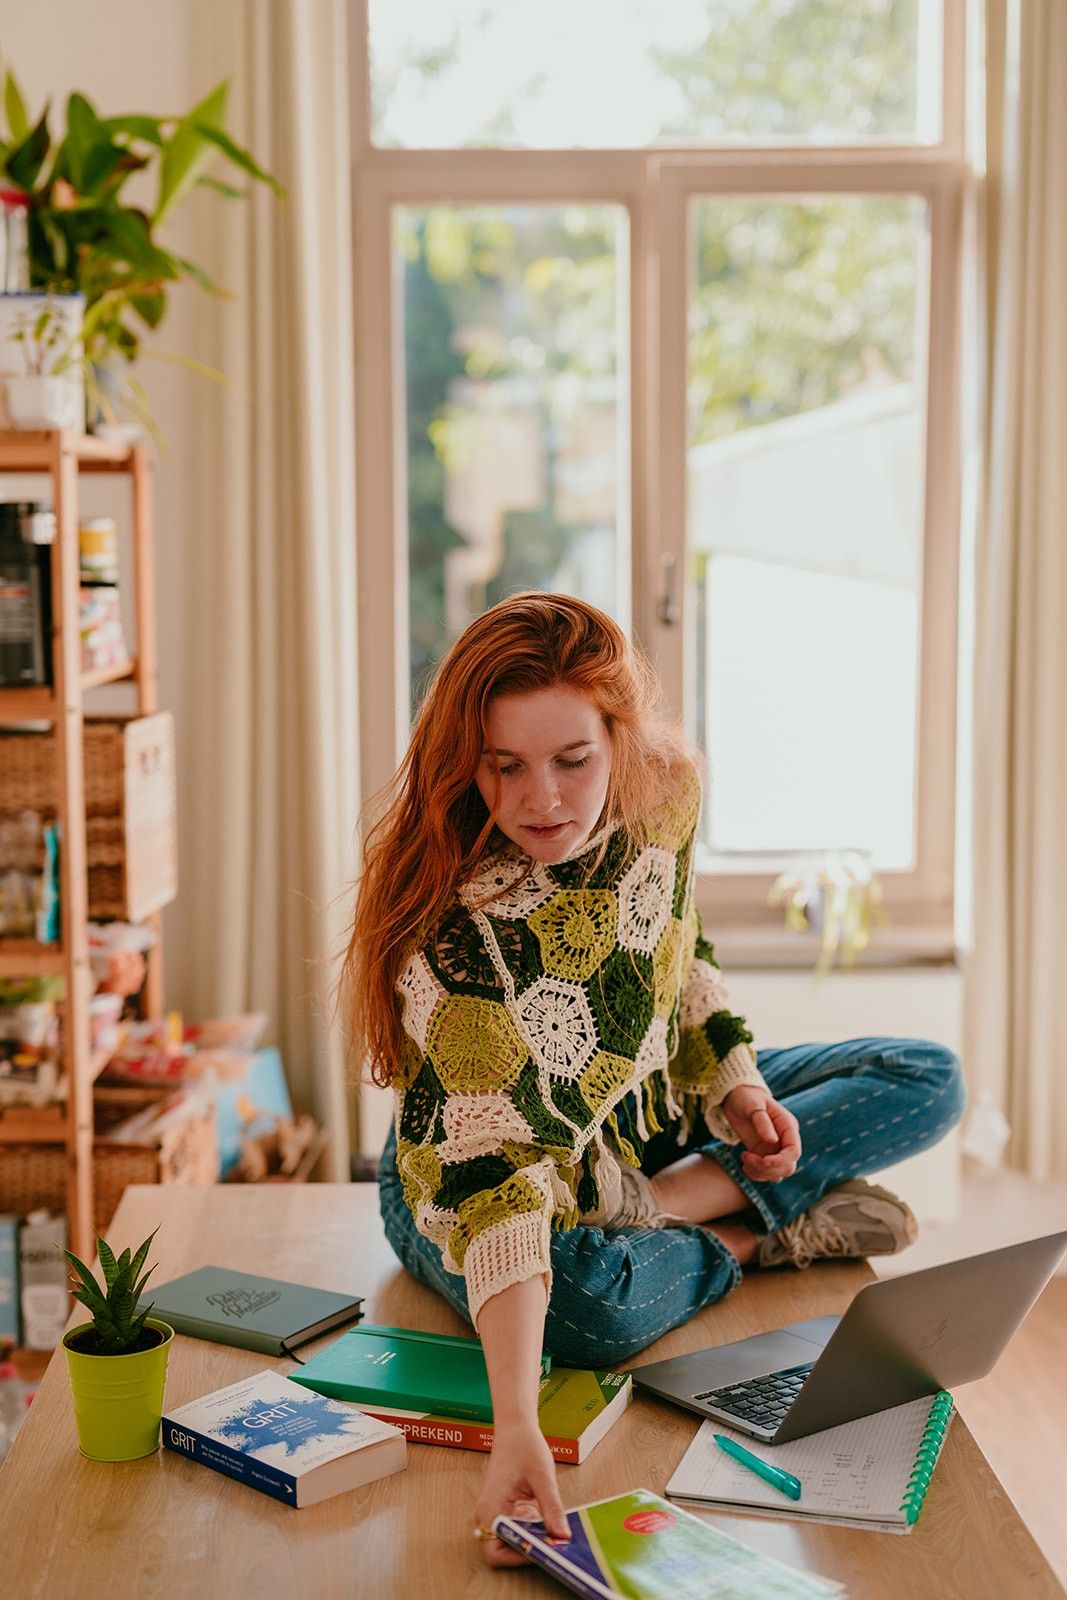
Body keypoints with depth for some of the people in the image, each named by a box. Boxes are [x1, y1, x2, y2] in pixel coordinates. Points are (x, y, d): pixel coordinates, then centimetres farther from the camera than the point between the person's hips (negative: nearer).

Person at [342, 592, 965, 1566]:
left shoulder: (665, 797, -17)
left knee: (930, 1083, -2)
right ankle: (763, 1237, -9)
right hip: (467, 1174, -5)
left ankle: (669, 1203, -11)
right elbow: (494, 1182, -45)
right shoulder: (455, 933, -37)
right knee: (589, 1299, -40)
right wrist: (516, 1428, -54)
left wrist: (733, 1084, -9)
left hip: (646, 1121, 6)